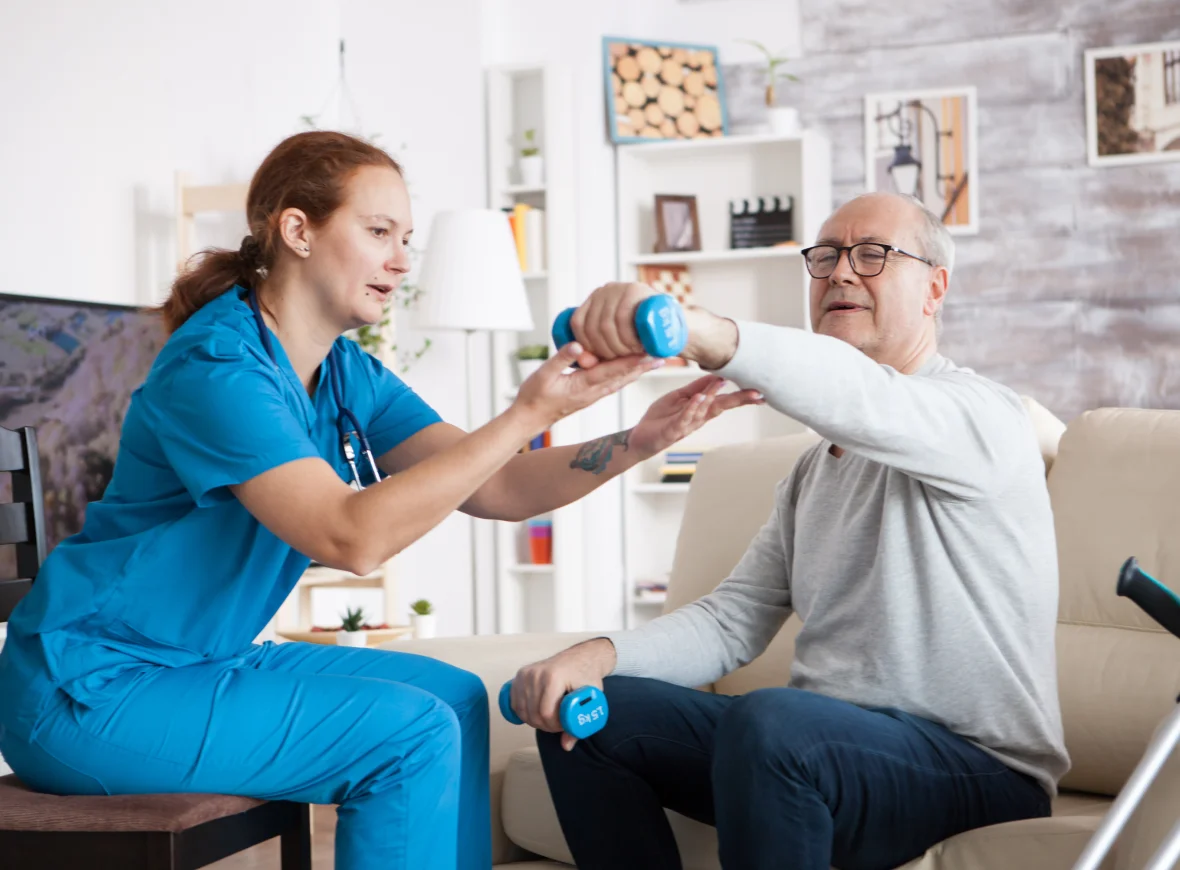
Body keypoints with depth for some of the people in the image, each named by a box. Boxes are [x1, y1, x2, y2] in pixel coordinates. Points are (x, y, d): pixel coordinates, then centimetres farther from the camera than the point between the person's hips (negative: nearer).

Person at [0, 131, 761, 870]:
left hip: (205, 661, 9)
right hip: (89, 689, -9)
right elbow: (351, 537, -33)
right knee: (412, 732, -17)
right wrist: (529, 413, -34)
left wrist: (639, 441, -16)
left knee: (454, 697, 7)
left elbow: (497, 489, -2)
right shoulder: (217, 364, -21)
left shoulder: (349, 376, 5)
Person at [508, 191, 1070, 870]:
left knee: (771, 722, -37)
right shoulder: (817, 466, 19)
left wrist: (696, 330, -49)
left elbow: (860, 398, -33)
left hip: (976, 767, -8)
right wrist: (601, 655, -8)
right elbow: (736, 618, 11)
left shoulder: (983, 415, -9)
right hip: (818, 744, 8)